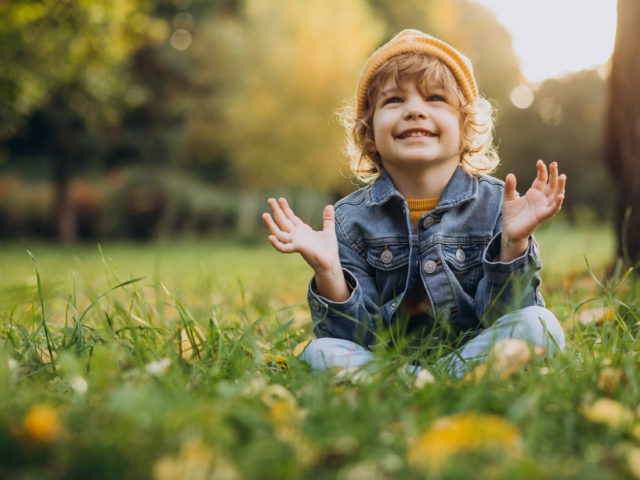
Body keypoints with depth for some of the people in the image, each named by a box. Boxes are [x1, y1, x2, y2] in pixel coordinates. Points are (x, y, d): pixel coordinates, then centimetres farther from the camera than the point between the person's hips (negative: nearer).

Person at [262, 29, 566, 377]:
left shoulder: (497, 205, -2)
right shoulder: (351, 219, -2)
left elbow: (502, 314, -8)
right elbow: (356, 336, -6)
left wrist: (514, 245, -23)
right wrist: (328, 273, -23)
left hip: (472, 354, 0)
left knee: (539, 325, -26)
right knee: (321, 353, -27)